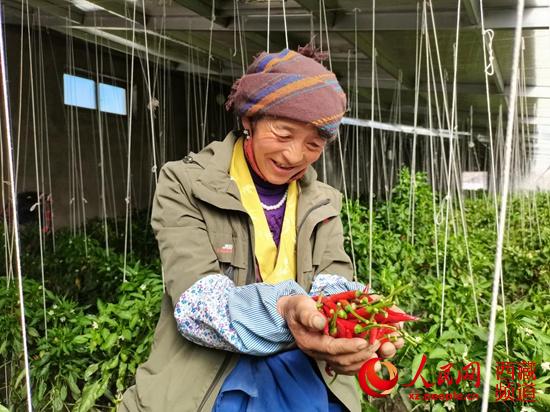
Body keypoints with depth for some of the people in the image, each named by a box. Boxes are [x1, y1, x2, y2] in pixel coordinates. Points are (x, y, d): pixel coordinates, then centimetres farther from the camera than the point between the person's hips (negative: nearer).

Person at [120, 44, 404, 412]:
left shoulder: (323, 203, 8)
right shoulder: (185, 184, -5)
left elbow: (333, 284, -3)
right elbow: (196, 301, -16)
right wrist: (282, 312, -35)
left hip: (305, 378, 3)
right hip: (208, 381, -3)